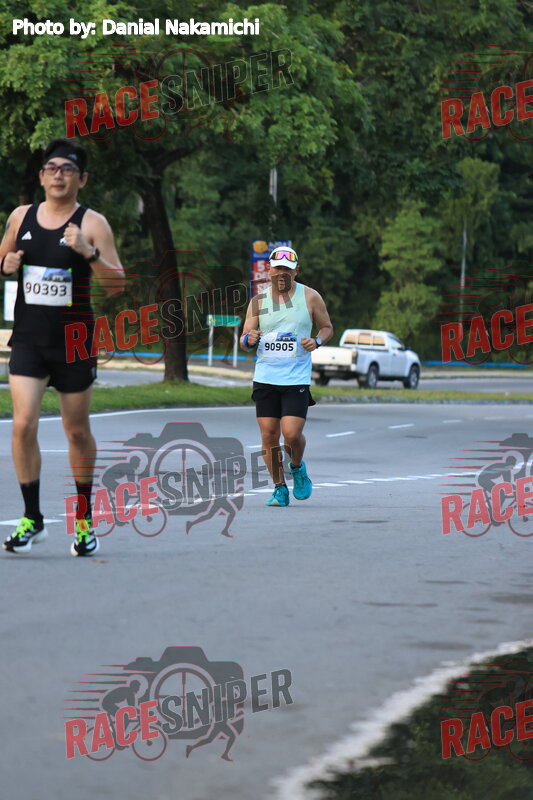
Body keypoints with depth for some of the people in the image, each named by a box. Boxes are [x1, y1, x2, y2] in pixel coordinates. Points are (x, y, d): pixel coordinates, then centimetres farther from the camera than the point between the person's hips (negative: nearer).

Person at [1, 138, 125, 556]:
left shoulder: (92, 223, -6)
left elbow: (117, 285, -11)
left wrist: (89, 252, -27)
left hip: (74, 343, -2)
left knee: (77, 431, 9)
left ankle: (84, 519, 25)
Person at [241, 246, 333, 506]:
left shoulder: (310, 297, 2)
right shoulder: (257, 302, 5)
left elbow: (327, 328, 13)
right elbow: (244, 341, 7)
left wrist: (317, 341, -9)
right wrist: (249, 340, -17)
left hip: (297, 378, -2)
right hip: (265, 377, 2)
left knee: (291, 433, -13)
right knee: (268, 435, 0)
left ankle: (297, 468, 19)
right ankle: (280, 489, 14)